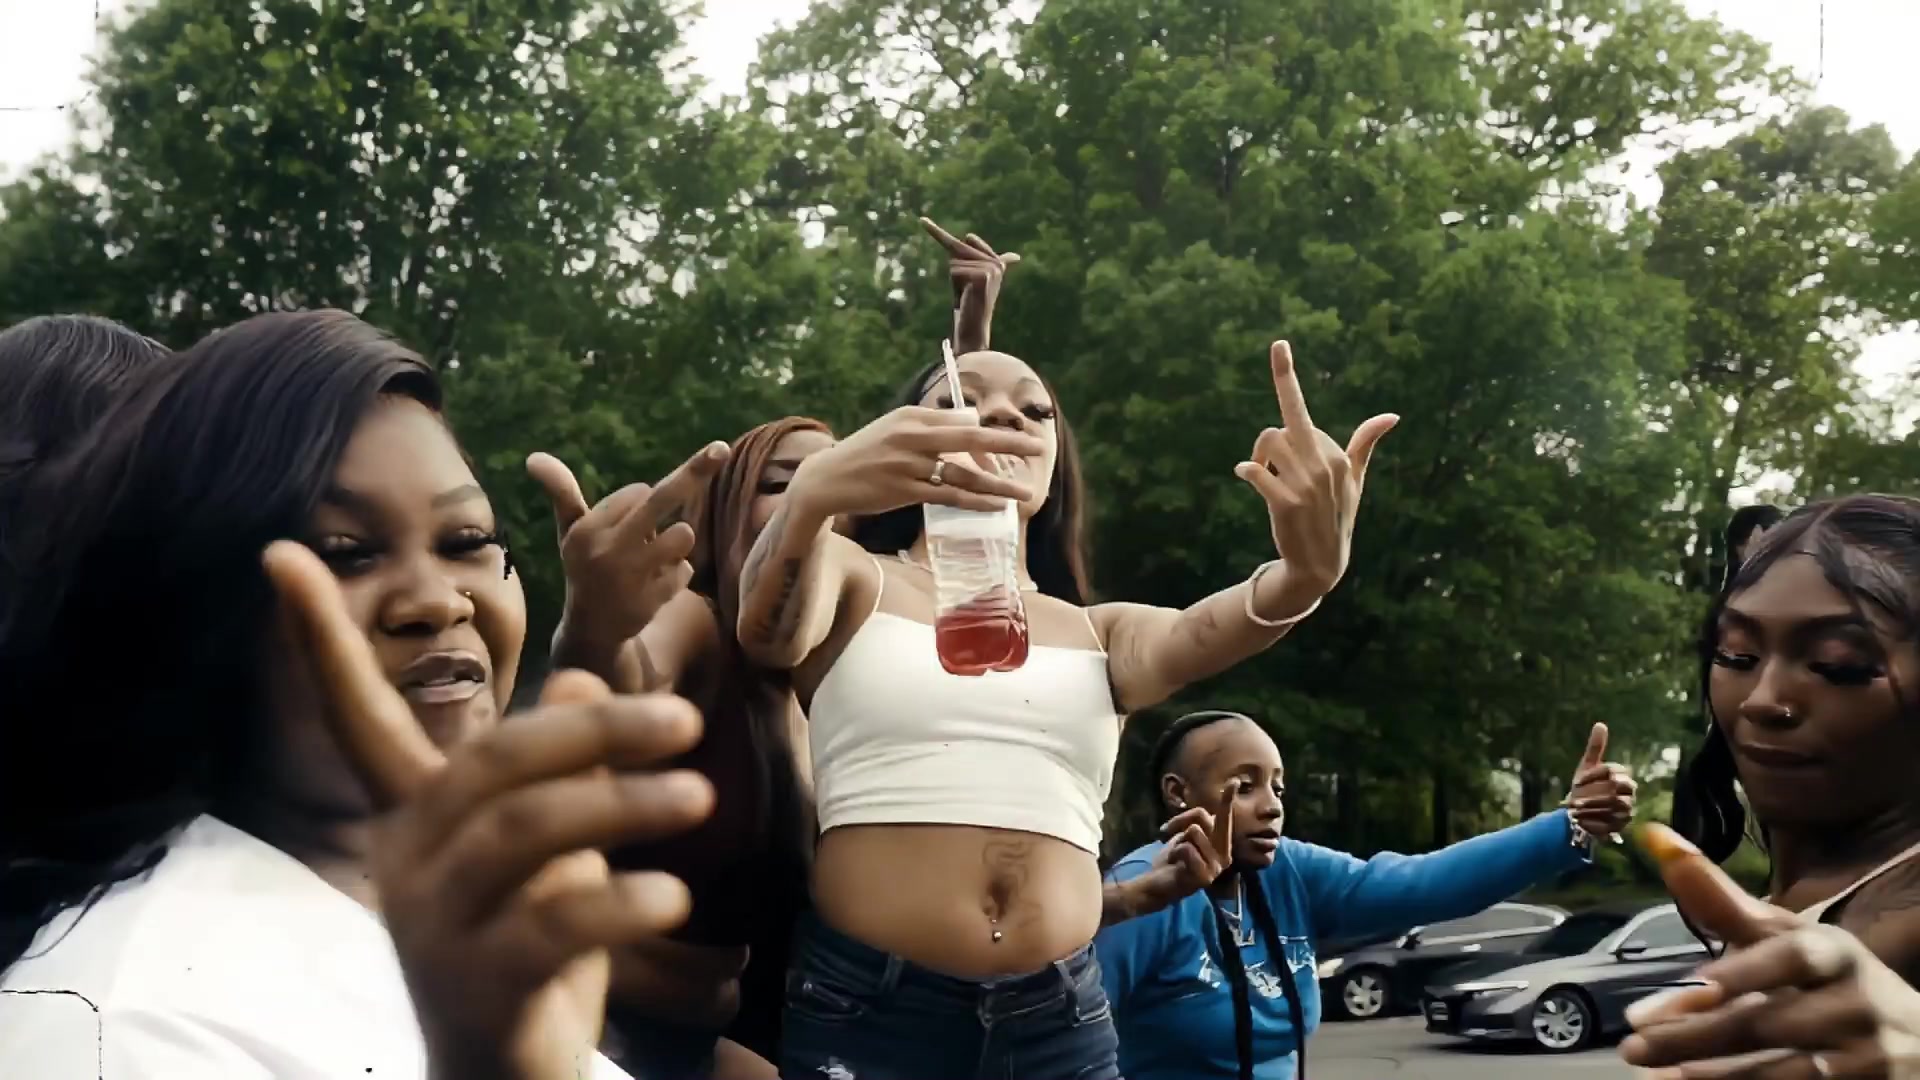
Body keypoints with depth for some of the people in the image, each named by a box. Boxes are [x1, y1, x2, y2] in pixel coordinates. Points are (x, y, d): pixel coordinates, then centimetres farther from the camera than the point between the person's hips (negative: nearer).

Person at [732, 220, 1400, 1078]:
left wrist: (1304, 572, -29)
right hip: (865, 1010, -3)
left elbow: (1194, 637, -6)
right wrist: (814, 492, -36)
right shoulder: (853, 582, 8)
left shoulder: (1099, 633, 15)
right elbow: (770, 632, -14)